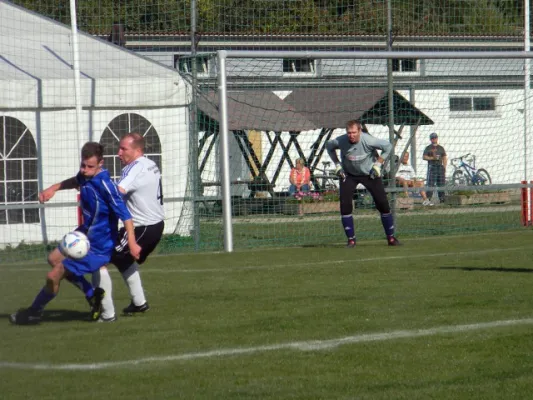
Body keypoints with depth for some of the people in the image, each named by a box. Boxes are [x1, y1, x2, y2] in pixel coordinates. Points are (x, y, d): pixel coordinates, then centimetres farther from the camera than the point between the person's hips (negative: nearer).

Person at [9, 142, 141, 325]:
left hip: (97, 248, -10)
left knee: (54, 276, -6)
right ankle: (92, 294, 25)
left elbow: (124, 214, -30)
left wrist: (132, 243, -33)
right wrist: (54, 188, 12)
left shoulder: (105, 185, -30)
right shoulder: (85, 175, -6)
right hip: (85, 234, 10)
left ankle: (34, 312, 21)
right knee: (54, 258, 27)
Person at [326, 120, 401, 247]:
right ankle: (351, 240, 1)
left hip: (369, 173, -1)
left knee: (382, 203, -4)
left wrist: (378, 164, -15)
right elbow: (329, 146, 1)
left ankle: (391, 237, 11)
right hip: (348, 174, 1)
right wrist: (337, 165, -4)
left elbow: (388, 146, -14)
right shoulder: (340, 141, -23)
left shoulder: (368, 140, -29)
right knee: (345, 205, -11)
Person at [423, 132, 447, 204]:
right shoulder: (428, 148, 8)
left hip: (440, 166, 3)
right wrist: (432, 158, -14)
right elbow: (424, 157, 0)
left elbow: (445, 158, 15)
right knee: (430, 184, -11)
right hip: (432, 166, -3)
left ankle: (441, 198, 5)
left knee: (441, 184, 2)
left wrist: (444, 167, 4)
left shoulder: (441, 148, 17)